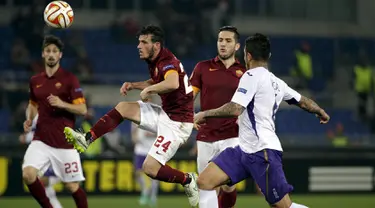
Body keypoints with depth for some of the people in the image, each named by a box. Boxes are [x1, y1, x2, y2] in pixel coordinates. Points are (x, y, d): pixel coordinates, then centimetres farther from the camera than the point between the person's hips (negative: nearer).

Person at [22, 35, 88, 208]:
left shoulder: (69, 79, -4)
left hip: (65, 142, -3)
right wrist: (29, 120, 6)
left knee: (72, 186, 0)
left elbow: (82, 109, -7)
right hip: (41, 140, 3)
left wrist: (62, 104, -23)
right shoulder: (35, 81, 10)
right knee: (28, 175, -19)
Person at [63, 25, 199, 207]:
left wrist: (148, 89, -31)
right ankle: (87, 139, 10)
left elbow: (172, 84, -47)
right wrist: (134, 85, 11)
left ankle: (188, 180, 7)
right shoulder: (154, 62, 6)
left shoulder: (168, 62, -23)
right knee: (123, 108, 8)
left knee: (150, 168, -15)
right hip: (165, 113, 10)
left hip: (177, 123, -10)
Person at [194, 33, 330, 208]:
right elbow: (303, 102, 26)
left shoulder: (252, 76, -10)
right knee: (204, 182, 0)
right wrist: (321, 113, 45)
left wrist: (205, 114, -7)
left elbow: (235, 109, -20)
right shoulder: (275, 81, 15)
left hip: (263, 152, -9)